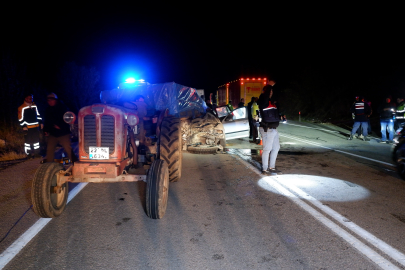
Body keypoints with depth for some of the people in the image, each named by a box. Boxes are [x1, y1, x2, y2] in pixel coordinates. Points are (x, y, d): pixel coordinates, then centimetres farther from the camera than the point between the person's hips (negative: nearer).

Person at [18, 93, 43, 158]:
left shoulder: (34, 106, 9)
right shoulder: (22, 107, -9)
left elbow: (38, 115, 17)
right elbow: (21, 118, -10)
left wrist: (41, 122, 14)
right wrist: (23, 126, -14)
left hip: (36, 126, 6)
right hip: (27, 127, -6)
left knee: (36, 139, 12)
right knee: (28, 140, 1)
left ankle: (36, 152, 23)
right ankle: (29, 153, 11)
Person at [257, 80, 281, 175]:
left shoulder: (271, 101, 18)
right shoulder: (263, 100, -9)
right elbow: (265, 95, -31)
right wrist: (270, 85, -23)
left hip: (273, 128, 10)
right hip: (267, 129, -10)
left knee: (276, 147, 16)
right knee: (267, 149, -5)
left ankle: (271, 167, 27)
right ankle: (265, 169, 5)